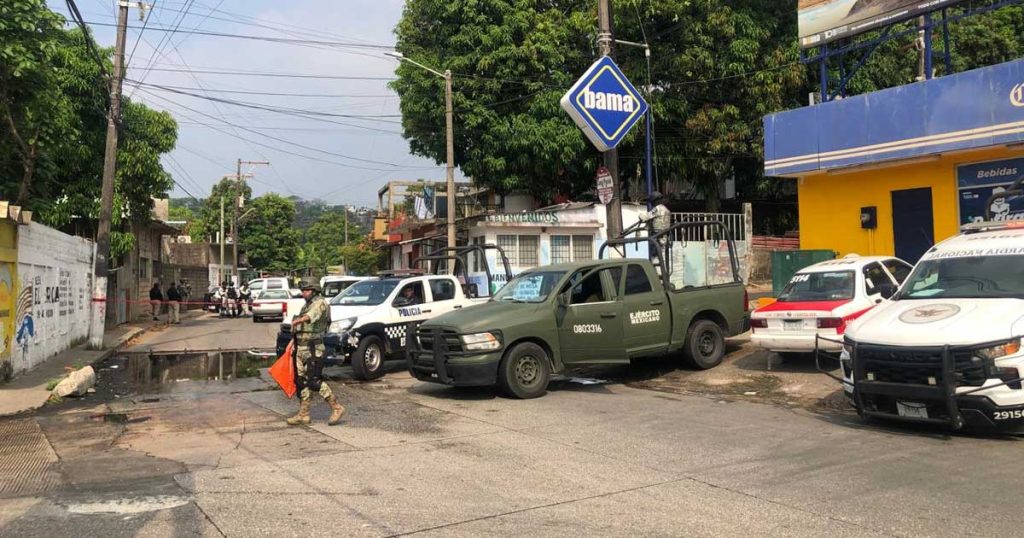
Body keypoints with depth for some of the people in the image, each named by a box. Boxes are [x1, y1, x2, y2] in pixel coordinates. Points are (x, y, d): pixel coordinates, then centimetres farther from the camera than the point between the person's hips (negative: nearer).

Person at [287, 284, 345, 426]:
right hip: (301, 348, 10)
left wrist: (299, 320, -54)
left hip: (313, 349, -10)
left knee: (314, 381, -11)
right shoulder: (305, 306, 19)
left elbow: (312, 315, -36)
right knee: (301, 381, 10)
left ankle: (337, 408, -2)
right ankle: (303, 415, 17)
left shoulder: (320, 303, -12)